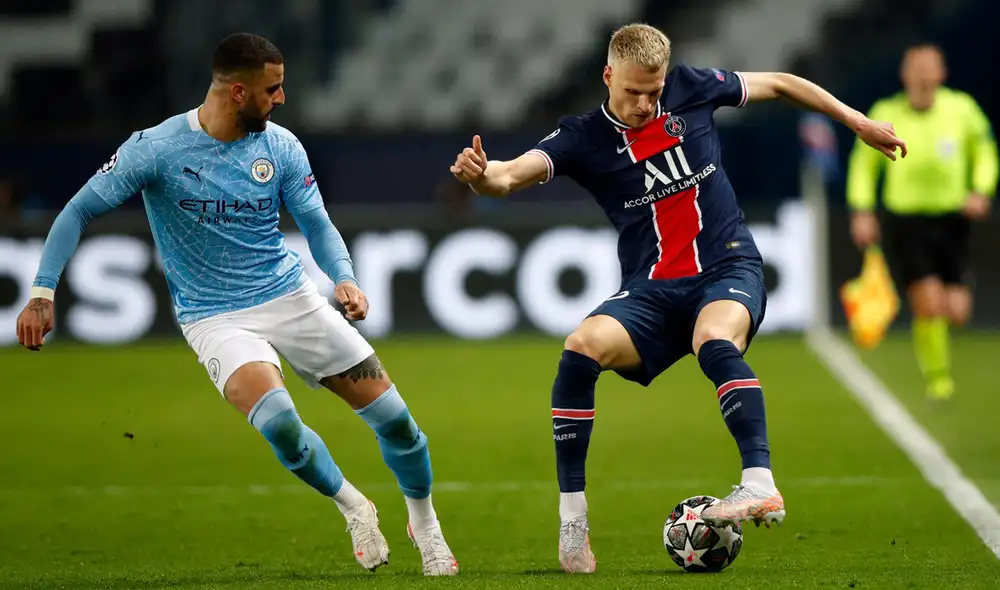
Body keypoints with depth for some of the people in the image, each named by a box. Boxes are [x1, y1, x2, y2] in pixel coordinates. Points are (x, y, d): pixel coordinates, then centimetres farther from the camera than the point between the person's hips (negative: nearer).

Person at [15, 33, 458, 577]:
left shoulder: (280, 146, -3)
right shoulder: (155, 149, -13)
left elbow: (317, 226, 5)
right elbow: (80, 211, -7)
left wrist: (344, 278, -16)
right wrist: (42, 293, -15)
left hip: (293, 299, 4)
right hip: (215, 318, -4)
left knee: (392, 415, -1)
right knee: (276, 418, -32)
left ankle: (425, 524, 28)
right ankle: (353, 507, -3)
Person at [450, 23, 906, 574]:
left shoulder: (691, 90, 2)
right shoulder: (583, 138, -2)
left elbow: (778, 83, 17)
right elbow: (511, 175, -18)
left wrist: (856, 120, 21)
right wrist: (480, 175, -43)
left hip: (728, 270, -1)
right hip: (650, 292, 1)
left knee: (714, 341, -36)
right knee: (581, 348, -27)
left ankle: (760, 484, -44)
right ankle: (572, 520, -19)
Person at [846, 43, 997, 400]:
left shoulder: (962, 109, -2)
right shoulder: (885, 115, -4)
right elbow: (863, 163, 8)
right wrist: (862, 212, -2)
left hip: (952, 219, 2)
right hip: (905, 220, -2)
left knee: (956, 313, -5)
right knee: (929, 306, -15)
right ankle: (936, 376, 7)